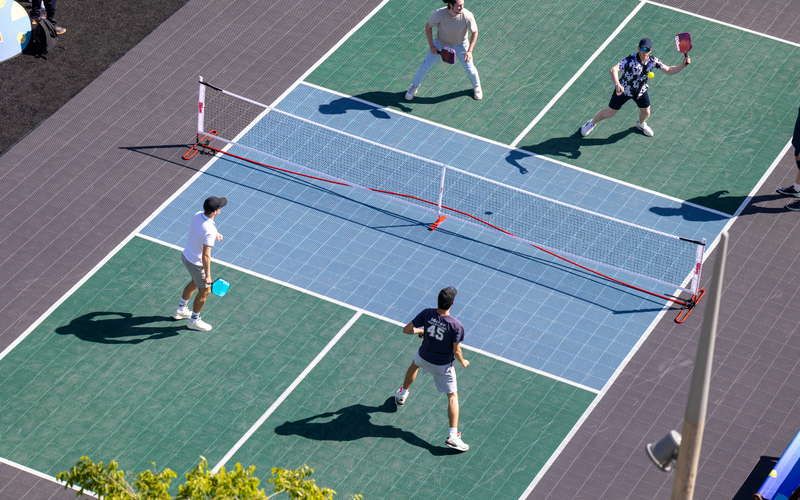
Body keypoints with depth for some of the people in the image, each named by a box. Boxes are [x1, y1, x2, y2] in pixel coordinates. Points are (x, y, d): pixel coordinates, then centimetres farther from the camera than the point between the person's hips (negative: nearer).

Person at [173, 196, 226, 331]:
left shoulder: (198, 215, -12)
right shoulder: (210, 231, -37)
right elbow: (205, 256, -31)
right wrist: (208, 276, -22)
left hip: (186, 255, 8)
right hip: (197, 263, -8)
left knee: (195, 283, 33)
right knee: (204, 292, 16)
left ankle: (180, 310, 50)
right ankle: (194, 321, 35)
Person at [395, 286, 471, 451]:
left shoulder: (426, 314, -21)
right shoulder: (456, 325, -29)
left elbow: (406, 330, -14)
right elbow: (456, 351, -21)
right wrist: (463, 362, 1)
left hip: (424, 356, 3)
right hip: (443, 365, -3)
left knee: (414, 365, 40)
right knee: (453, 396, 8)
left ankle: (402, 394, 62)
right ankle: (453, 435, 0)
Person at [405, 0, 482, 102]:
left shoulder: (467, 16, -33)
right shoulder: (439, 14, -34)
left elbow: (474, 32, -15)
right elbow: (428, 26, -14)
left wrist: (469, 51, -20)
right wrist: (431, 46, -16)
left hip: (460, 44, 0)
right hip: (440, 43, 0)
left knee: (470, 69, 6)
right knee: (426, 65, 7)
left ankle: (476, 86, 42)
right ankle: (414, 86, 35)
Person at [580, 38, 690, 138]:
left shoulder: (653, 61, -20)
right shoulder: (631, 60, -37)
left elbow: (669, 70, -11)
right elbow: (614, 70, -50)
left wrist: (683, 65, -28)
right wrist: (617, 84, -67)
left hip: (640, 90, 4)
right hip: (623, 89, -4)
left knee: (646, 113, 15)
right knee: (609, 113, 6)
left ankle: (641, 124, 53)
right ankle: (592, 123, 36)